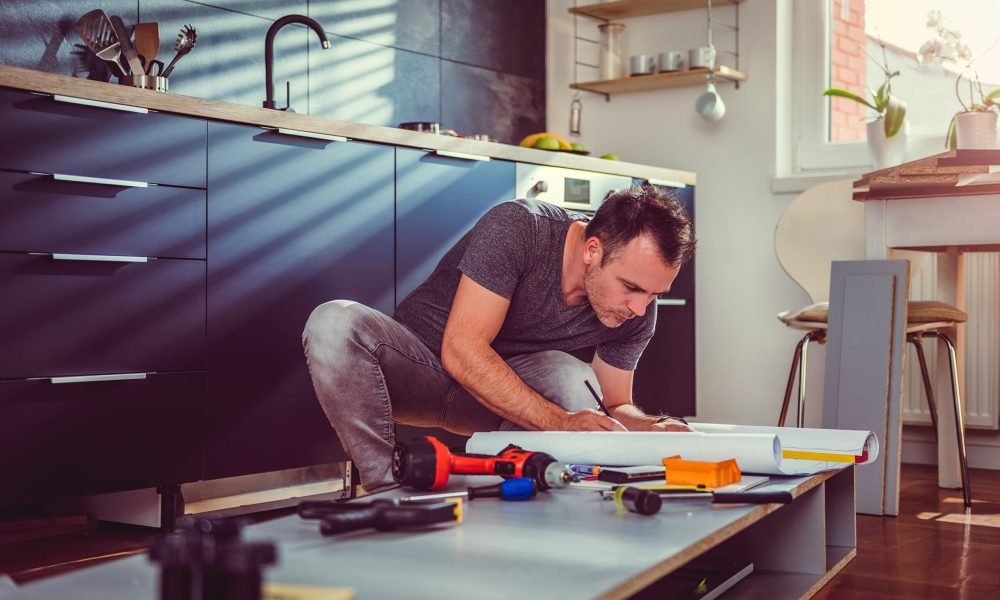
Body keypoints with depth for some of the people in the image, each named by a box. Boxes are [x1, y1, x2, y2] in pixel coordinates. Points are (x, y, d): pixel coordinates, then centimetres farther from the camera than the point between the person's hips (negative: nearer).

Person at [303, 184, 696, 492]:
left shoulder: (636, 313, -10)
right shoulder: (518, 227, -27)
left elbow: (615, 405, 3)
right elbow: (461, 351, -30)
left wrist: (654, 428, -21)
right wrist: (561, 423, -37)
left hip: (501, 396, 3)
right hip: (418, 362, -3)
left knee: (570, 378, -31)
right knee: (335, 323, -34)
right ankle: (385, 491, -34)